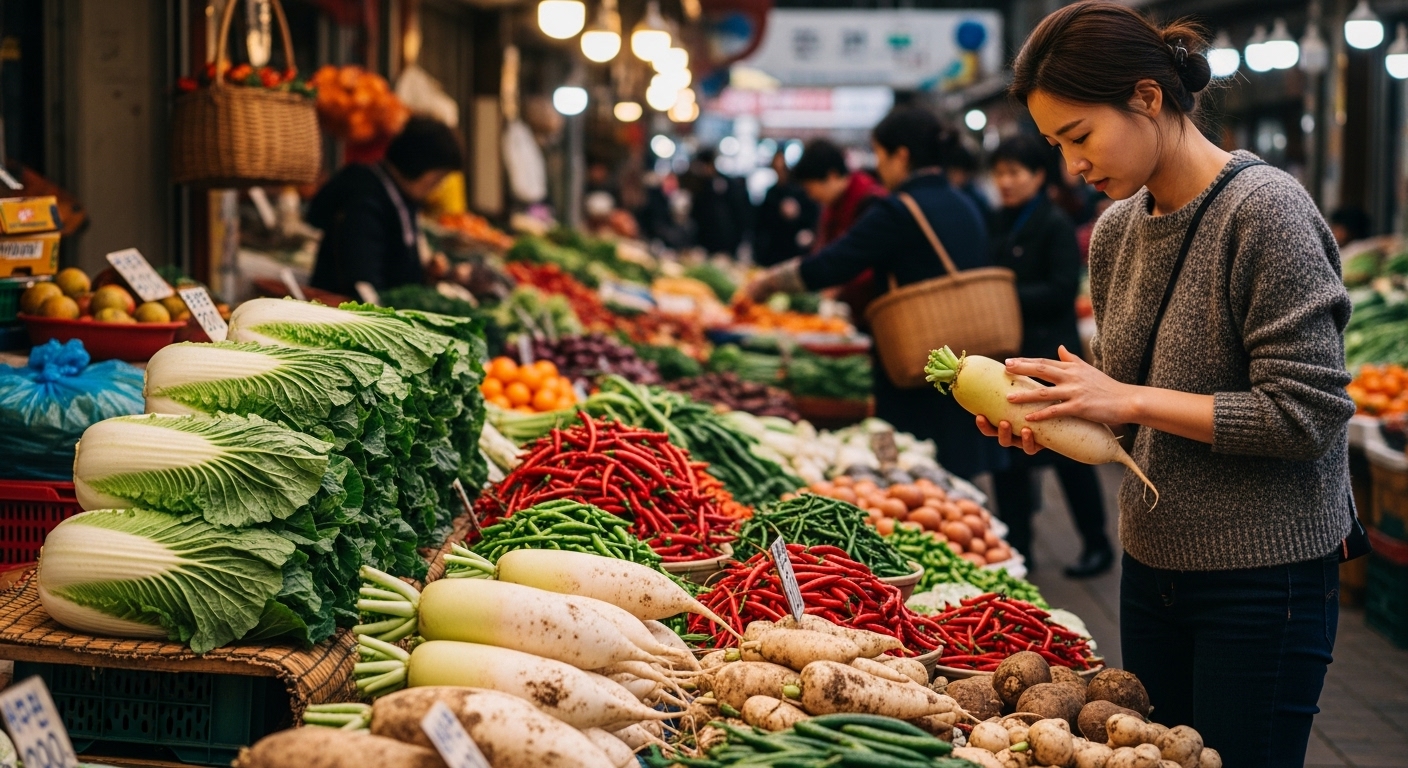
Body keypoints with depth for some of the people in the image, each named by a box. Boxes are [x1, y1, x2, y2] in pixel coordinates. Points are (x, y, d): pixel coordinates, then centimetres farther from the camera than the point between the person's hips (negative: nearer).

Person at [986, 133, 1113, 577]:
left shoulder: (1055, 225, -9)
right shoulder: (999, 224, 12)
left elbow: (1063, 291, -17)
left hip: (1050, 353, -7)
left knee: (1069, 456, 0)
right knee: (1006, 456, 8)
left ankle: (1097, 546, 13)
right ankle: (1016, 551, 17)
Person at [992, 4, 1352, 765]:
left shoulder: (1265, 211, -16)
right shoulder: (1116, 231, 7)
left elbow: (1306, 415, -20)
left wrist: (1133, 401, -20)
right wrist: (1054, 419, -3)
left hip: (1262, 578, -7)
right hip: (1154, 564, 7)